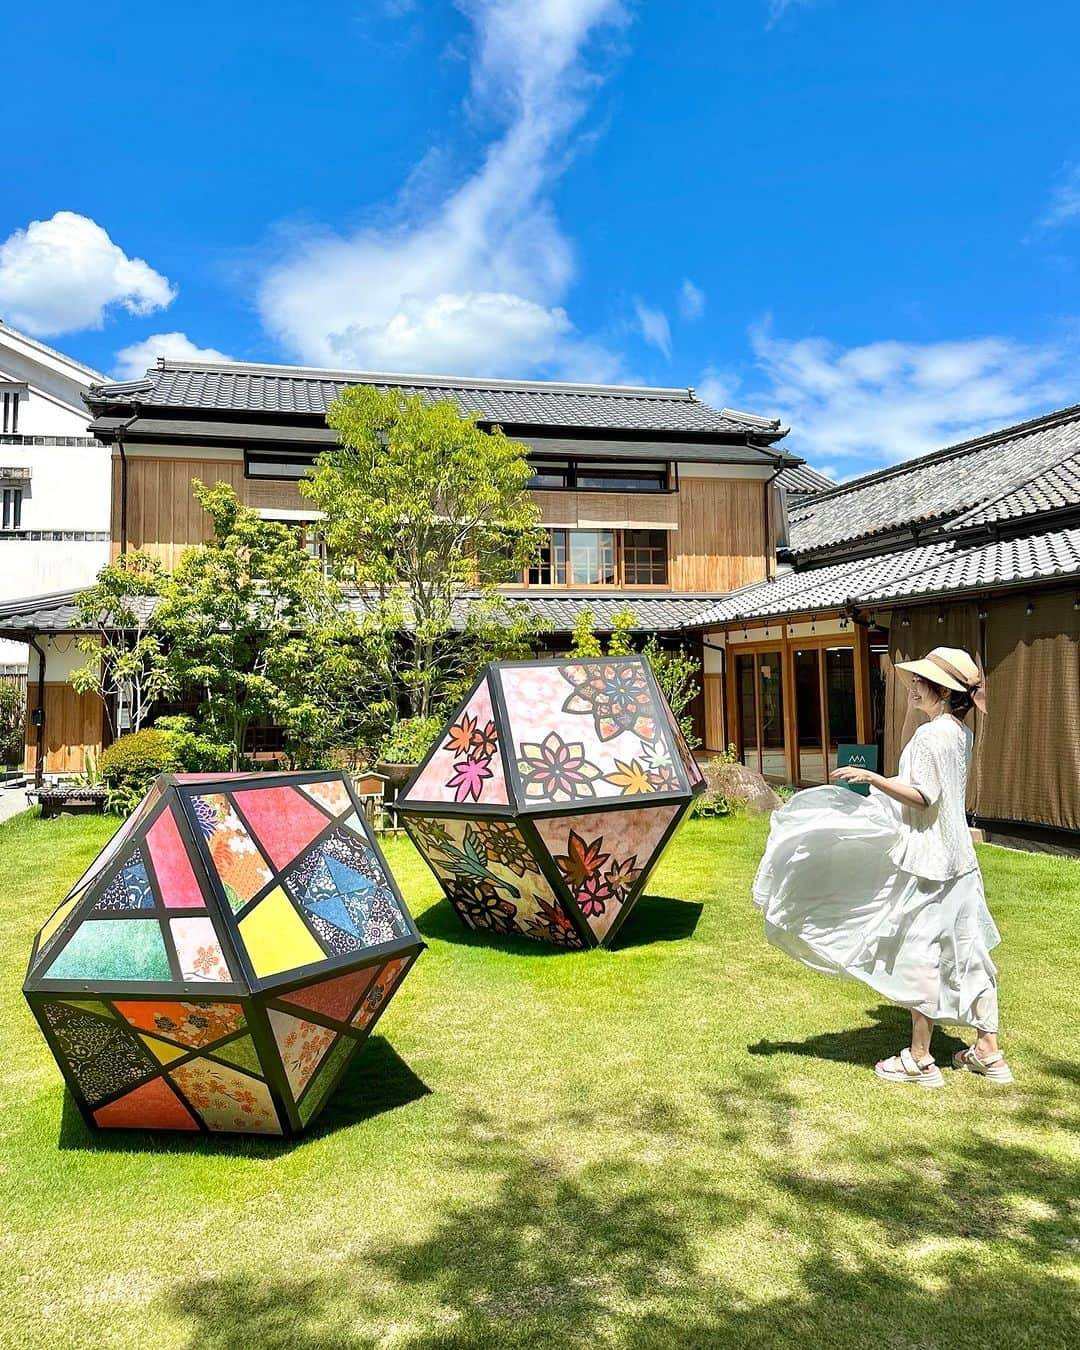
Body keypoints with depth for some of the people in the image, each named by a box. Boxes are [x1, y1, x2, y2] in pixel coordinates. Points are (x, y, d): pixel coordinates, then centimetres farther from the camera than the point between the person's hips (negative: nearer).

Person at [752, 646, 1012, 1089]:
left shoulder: (930, 736, -19)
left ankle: (920, 1059, 14)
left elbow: (922, 798, -22)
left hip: (926, 861, -9)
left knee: (919, 957, 2)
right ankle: (989, 1054, 24)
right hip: (957, 859, 9)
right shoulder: (959, 733, 10)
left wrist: (871, 777, -27)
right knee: (967, 953, 14)